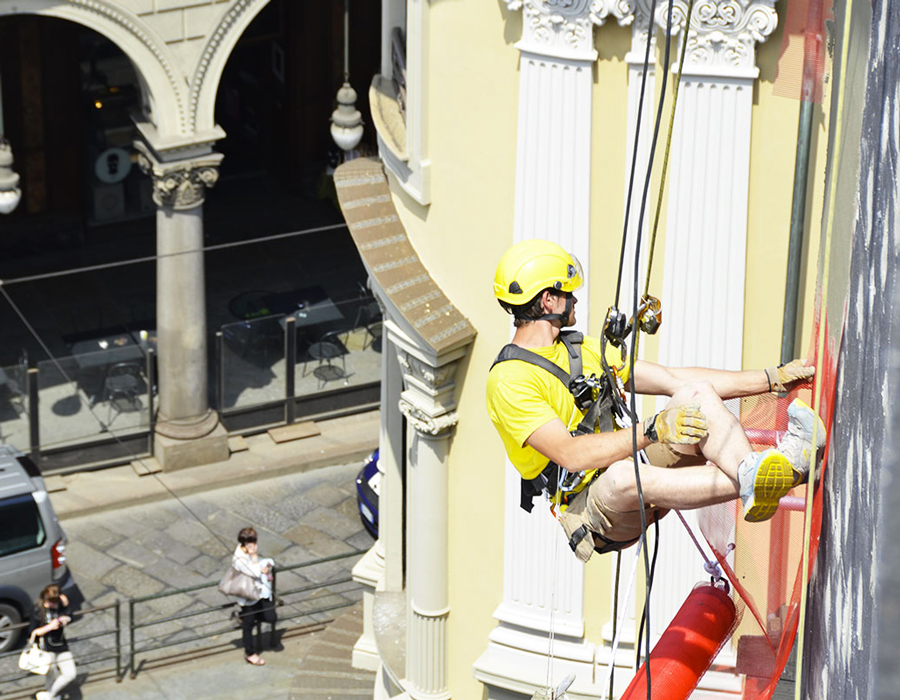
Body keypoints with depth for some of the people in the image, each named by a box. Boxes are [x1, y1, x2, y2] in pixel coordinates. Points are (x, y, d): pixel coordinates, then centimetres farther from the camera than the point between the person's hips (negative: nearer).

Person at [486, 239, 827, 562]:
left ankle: (749, 470, -40)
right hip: (588, 504, -7)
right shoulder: (509, 380, -11)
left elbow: (676, 380, 16)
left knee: (697, 394, -12)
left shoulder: (587, 350, 17)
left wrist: (773, 379, 10)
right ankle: (751, 483, -43)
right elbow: (572, 455, -22)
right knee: (621, 475, -42)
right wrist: (652, 430, -31)